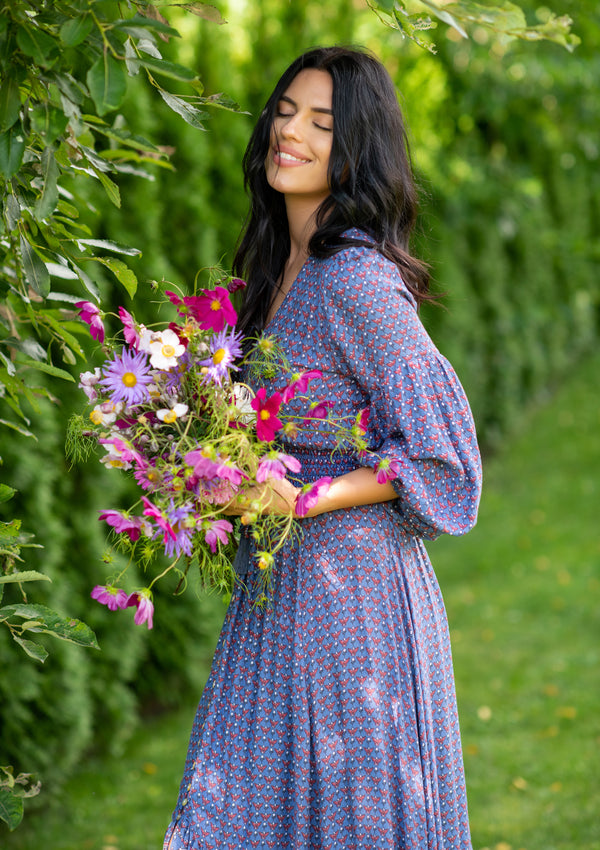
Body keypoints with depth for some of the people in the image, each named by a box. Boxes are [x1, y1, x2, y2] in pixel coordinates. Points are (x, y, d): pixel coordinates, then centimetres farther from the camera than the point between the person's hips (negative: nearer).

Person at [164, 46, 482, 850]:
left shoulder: (357, 279, -18)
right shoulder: (276, 268, 10)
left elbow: (441, 448, -17)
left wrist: (309, 500, -22)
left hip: (354, 577, -8)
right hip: (277, 582, 8)